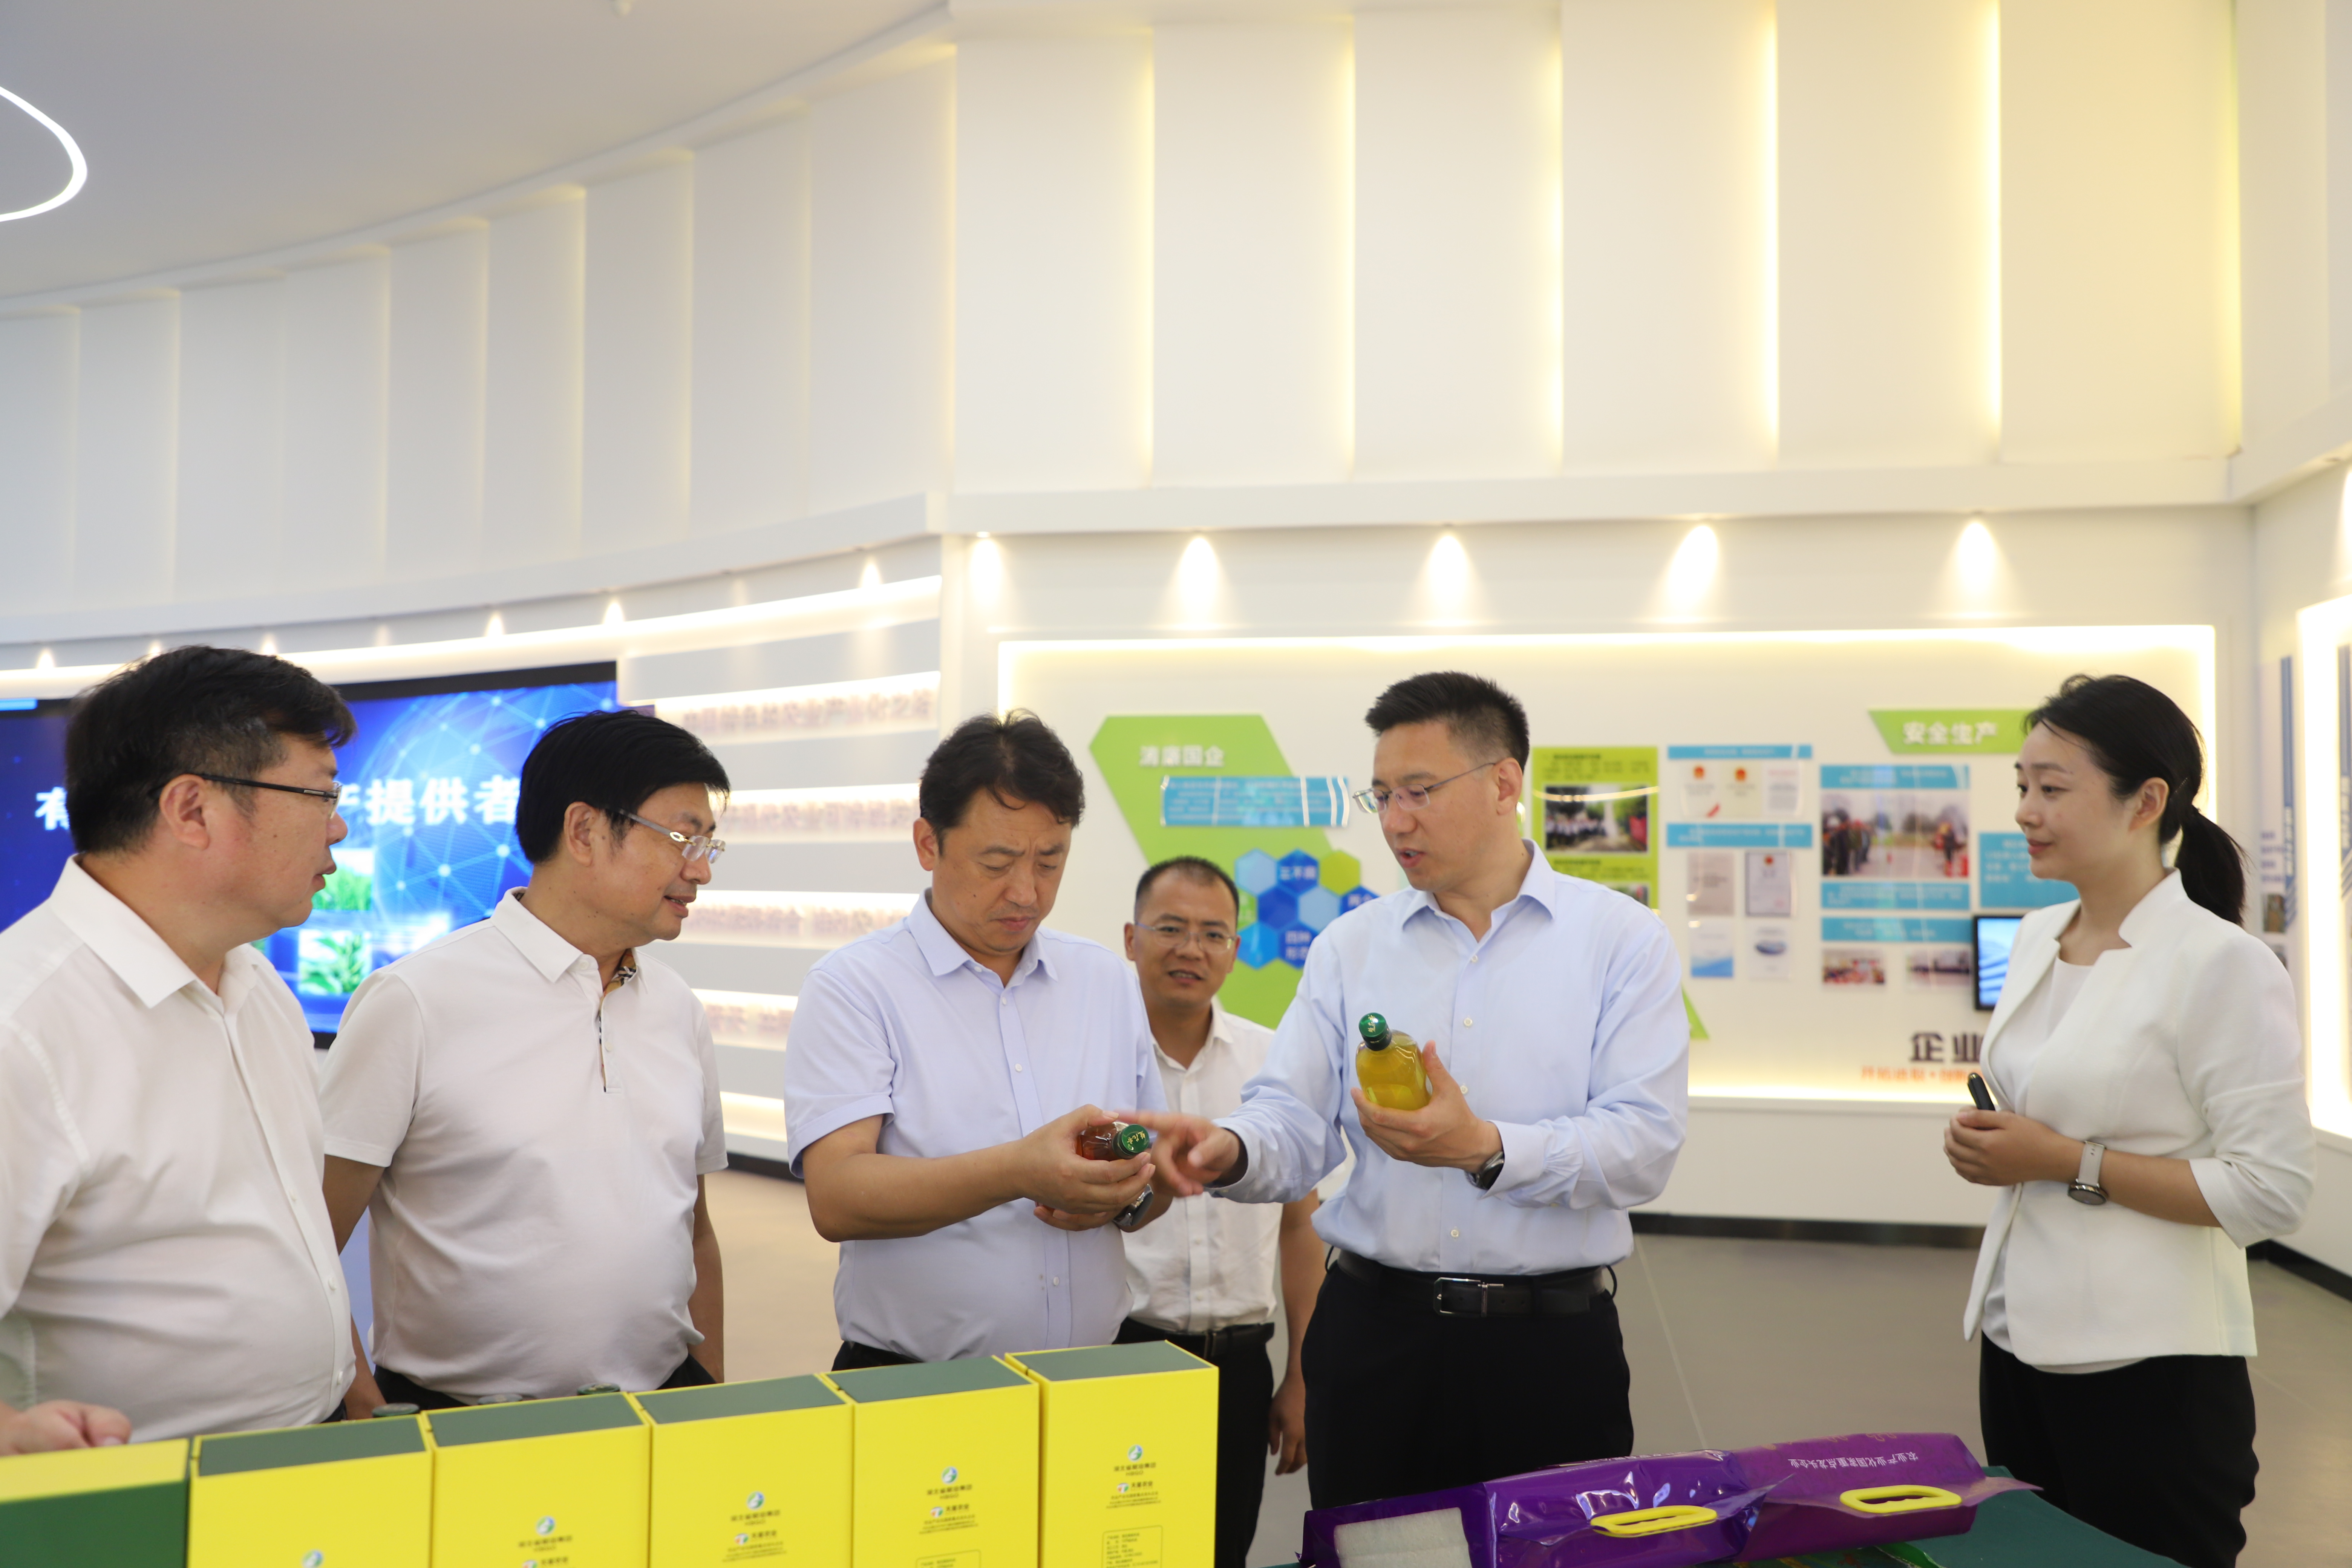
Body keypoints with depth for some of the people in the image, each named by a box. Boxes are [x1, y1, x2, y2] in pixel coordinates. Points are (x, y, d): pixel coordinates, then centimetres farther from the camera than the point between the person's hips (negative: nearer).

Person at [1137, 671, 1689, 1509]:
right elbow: (1294, 1122, 0)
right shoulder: (1349, 946, 7)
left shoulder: (1623, 941, -1)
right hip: (1371, 1331, 2)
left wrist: (1486, 1149, -24)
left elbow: (1644, 1143, -11)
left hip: (1553, 1343, -2)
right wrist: (1232, 1149, -22)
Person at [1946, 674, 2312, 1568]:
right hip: (2019, 1337, 7)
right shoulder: (2037, 938, 7)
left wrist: (2068, 1164, -19)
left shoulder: (2223, 965, -15)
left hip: (2149, 1372, -7)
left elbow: (2273, 1193, -18)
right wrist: (1991, 1146, 1)